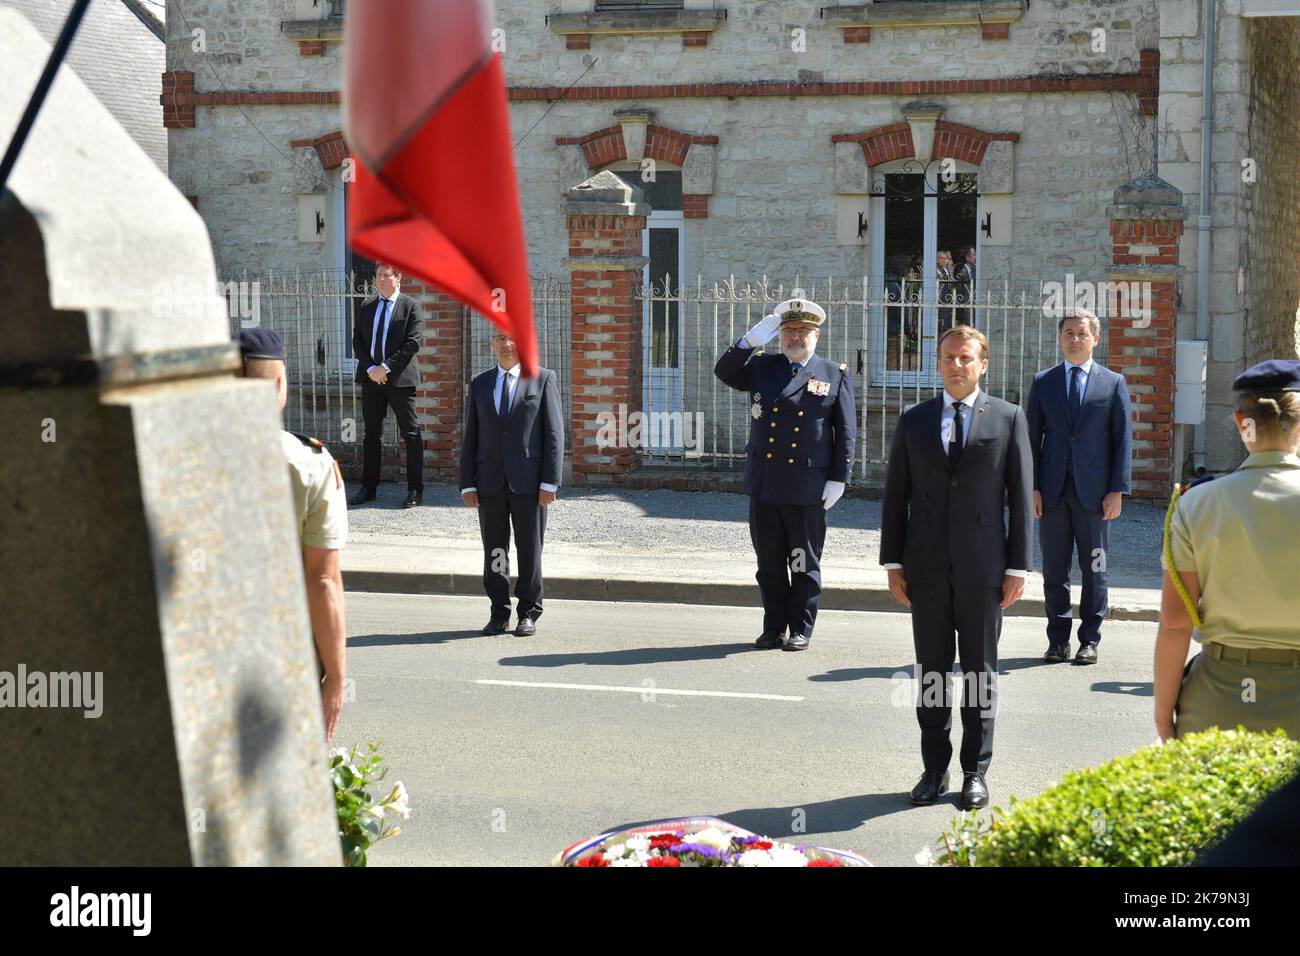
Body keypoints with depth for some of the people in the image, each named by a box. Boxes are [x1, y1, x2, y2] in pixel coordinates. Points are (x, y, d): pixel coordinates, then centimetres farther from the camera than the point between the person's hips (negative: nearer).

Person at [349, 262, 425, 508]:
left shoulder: (411, 306, -1)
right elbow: (357, 341, 9)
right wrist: (370, 368, -7)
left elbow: (412, 343, -9)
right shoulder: (366, 307, 13)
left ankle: (416, 491, 2)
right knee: (371, 434, 10)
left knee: (411, 435, -2)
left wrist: (386, 367, -14)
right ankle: (368, 488, 16)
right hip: (371, 377, 5)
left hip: (399, 378, -5)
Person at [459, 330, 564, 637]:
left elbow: (554, 433, -2)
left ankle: (528, 613, 14)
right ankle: (499, 613, 15)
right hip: (490, 482, 3)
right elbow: (470, 437, 11)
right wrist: (467, 483, 2)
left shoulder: (543, 379, 2)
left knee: (529, 549, 4)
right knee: (494, 550, 6)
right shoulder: (480, 384, 12)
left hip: (528, 482, -3)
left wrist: (550, 482, -9)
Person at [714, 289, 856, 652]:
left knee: (804, 564, 5)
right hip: (763, 485, 3)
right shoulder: (762, 367, 10)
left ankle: (801, 629, 15)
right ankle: (774, 628, 19)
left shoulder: (835, 376, 3)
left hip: (807, 488, -3)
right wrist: (751, 339, -11)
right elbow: (724, 372, 0)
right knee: (769, 563, 9)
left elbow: (845, 432, 2)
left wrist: (838, 479, -4)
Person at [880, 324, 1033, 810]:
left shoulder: (1008, 418, 3)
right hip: (927, 568, 2)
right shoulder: (914, 420, 8)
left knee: (980, 671, 5)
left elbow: (1020, 496, 1)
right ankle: (934, 769, 16)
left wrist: (1018, 566, -3)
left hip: (982, 566, -2)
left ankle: (976, 772, 14)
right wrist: (893, 563, 2)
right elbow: (895, 494, 8)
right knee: (931, 670, 7)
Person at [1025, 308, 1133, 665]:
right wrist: (1031, 487, -2)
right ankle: (1058, 641, 13)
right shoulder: (1043, 382, 10)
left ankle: (1090, 641, 12)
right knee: (1054, 570, 5)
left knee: (1094, 570, 4)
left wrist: (1117, 489, -6)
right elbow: (1032, 437, 8)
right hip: (1052, 491, 2)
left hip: (1094, 491, -2)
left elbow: (1123, 439, 2)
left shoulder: (1114, 383, 5)